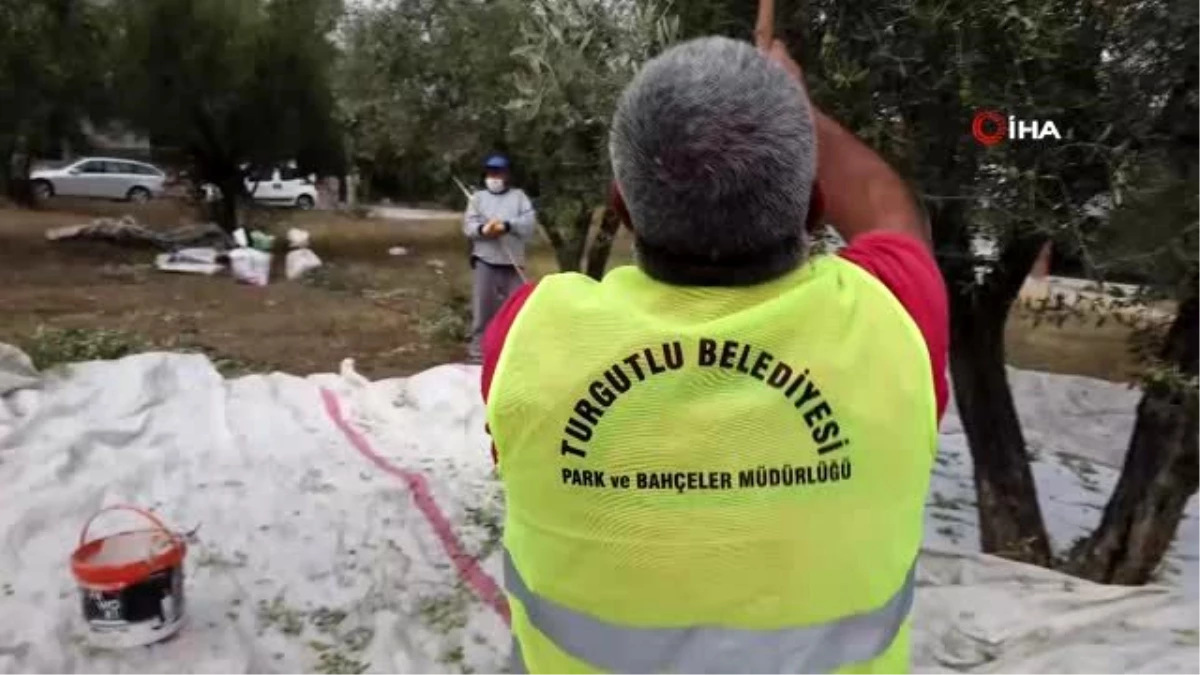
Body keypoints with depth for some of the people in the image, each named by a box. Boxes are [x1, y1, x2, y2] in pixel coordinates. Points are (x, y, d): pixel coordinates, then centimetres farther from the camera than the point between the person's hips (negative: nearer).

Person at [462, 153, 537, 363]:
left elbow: (529, 222, -4)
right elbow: (468, 225, 2)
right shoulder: (478, 197, 13)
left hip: (512, 261, 0)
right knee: (482, 306, -1)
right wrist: (483, 229, -20)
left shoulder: (519, 196, 11)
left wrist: (507, 225, -19)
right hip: (484, 260, 0)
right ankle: (477, 348, 6)